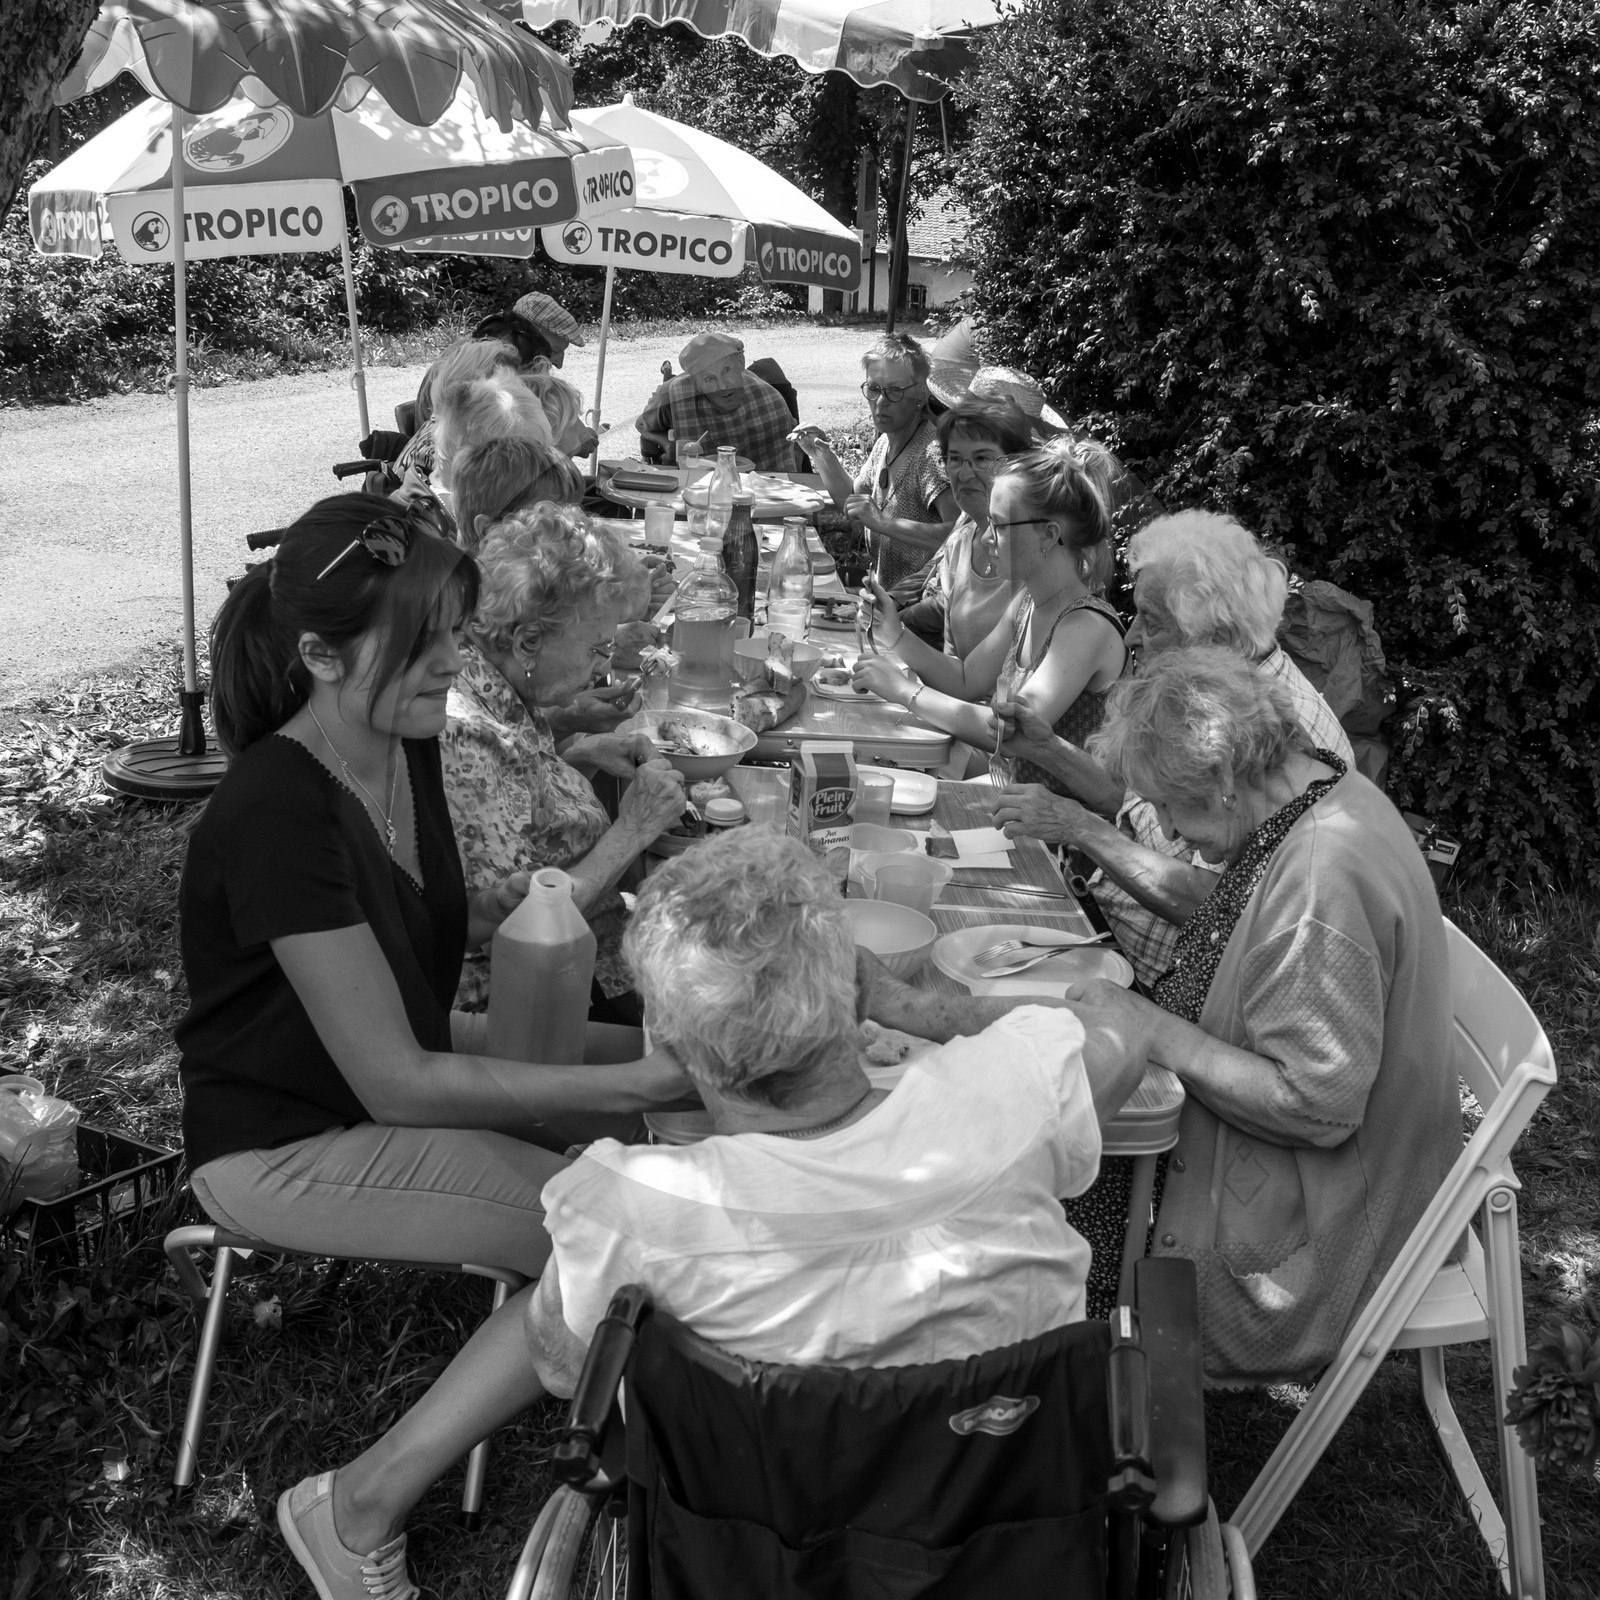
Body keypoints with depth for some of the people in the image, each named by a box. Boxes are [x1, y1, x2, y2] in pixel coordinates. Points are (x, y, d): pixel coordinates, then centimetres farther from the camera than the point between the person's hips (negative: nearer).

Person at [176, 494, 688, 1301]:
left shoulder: (407, 743, -5)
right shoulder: (274, 813, -30)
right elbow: (396, 1083, -29)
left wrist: (489, 911, -12)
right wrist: (626, 1086, -30)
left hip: (409, 1050, 9)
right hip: (283, 1145, -8)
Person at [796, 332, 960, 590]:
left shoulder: (932, 451, -20)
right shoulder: (885, 441, 7)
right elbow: (852, 499, 22)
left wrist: (884, 523, -33)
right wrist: (823, 456, 6)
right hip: (885, 596, 8)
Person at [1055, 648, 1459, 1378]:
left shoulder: (1322, 880, -33)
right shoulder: (1325, 792, -1)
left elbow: (1319, 1106, -31)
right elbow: (1234, 922, 15)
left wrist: (1152, 1030, -25)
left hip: (1311, 1230, -9)